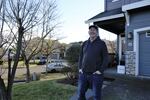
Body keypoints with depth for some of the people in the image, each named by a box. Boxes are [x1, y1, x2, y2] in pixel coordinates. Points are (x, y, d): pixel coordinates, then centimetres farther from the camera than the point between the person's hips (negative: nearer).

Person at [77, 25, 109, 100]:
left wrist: (100, 71, -12)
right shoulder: (85, 43, 11)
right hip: (83, 74, 5)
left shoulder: (101, 43, -2)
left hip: (96, 75, -4)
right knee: (80, 94, 12)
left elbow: (106, 59, -5)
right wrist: (79, 68, 6)